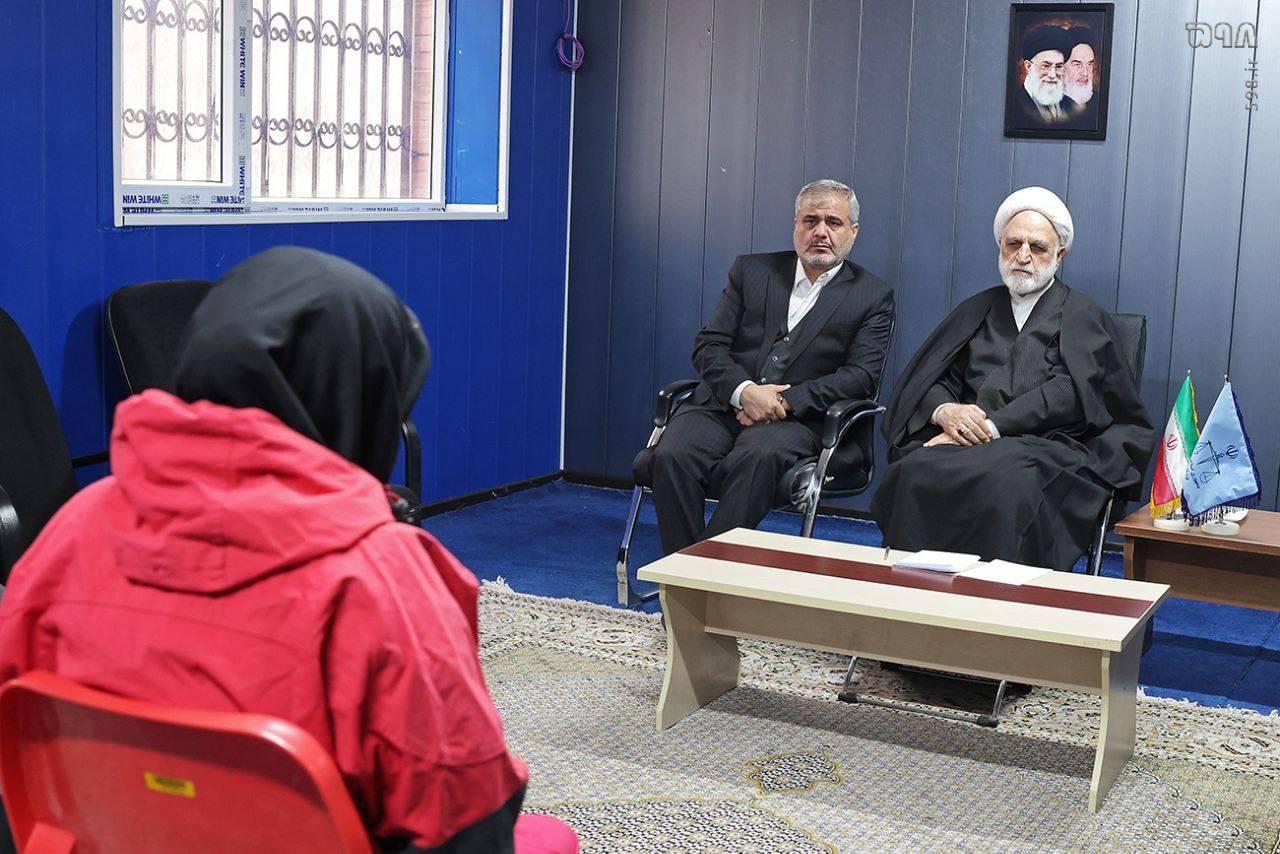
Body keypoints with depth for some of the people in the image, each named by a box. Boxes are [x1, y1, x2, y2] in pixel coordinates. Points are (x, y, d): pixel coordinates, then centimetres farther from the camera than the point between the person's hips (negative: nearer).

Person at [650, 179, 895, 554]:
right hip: (725, 403, 3)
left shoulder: (872, 296, 8)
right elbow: (709, 345, 8)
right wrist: (744, 390, -13)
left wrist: (786, 401, -14)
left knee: (757, 457, -37)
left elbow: (861, 376, -2)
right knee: (672, 455, -28)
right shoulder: (751, 271, 15)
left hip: (798, 416, -3)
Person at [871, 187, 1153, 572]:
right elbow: (926, 377, 16)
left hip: (1048, 446, -3)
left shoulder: (1083, 316, 13)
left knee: (1005, 483, -39)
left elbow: (1069, 394, -4)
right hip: (969, 440, 3)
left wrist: (991, 426, -14)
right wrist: (945, 410, -9)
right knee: (917, 471, -32)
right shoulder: (977, 310, 26)